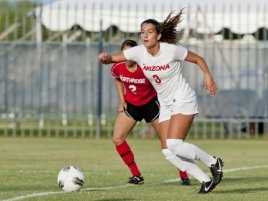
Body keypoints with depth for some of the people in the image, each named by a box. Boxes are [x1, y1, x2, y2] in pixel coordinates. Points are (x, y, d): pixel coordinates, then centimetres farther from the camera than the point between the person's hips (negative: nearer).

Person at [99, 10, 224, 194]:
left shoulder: (172, 50, -18)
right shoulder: (139, 52, -8)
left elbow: (198, 59, -4)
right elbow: (113, 58, -15)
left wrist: (208, 76, -18)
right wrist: (106, 58, -38)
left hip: (183, 100, -6)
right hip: (166, 105, 6)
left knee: (174, 144, -22)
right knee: (169, 153, -2)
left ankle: (213, 162, -3)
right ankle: (206, 180, 9)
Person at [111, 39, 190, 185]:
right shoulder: (117, 68, -13)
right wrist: (122, 100, 6)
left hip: (150, 103, -4)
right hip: (131, 104, 5)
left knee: (166, 140, -6)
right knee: (117, 139, -6)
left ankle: (183, 176, 8)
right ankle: (136, 176, 4)